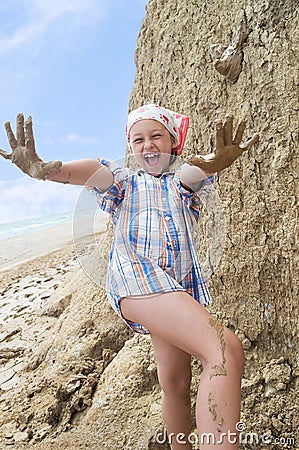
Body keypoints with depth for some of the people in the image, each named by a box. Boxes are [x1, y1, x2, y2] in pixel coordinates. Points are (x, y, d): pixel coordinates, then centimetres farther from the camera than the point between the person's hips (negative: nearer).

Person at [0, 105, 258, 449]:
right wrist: (44, 169, -28)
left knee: (176, 385, 8)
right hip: (134, 275, -4)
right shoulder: (124, 182, 20)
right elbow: (96, 173, -4)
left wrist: (213, 162, -31)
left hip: (181, 289, 4)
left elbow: (191, 174, -4)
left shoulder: (182, 183, 23)